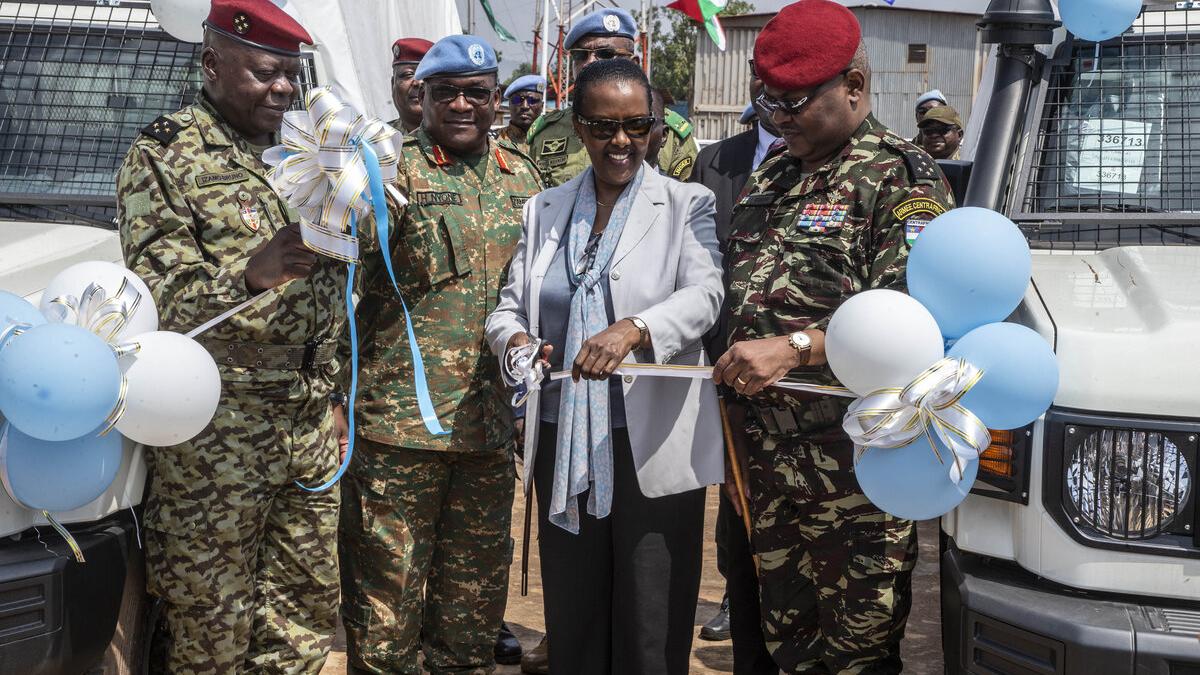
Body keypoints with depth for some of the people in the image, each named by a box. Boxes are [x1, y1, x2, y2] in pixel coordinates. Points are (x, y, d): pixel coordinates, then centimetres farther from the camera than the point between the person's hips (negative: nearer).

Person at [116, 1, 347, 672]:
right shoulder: (165, 155, -5)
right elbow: (160, 304, -12)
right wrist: (253, 273, -30)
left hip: (310, 424, 6)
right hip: (216, 432, -6)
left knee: (309, 603, 12)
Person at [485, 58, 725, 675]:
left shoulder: (686, 205, 1)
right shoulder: (544, 211, 12)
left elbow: (705, 293, -15)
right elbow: (509, 306, 9)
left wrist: (632, 329, -35)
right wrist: (515, 339, -16)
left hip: (653, 446, -3)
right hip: (562, 444, 4)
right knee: (571, 622, 13)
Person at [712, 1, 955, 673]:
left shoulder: (901, 175, -6)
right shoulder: (769, 179, 17)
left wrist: (793, 348, -26)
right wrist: (733, 437, 16)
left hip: (856, 469, -7)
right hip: (766, 459, 7)